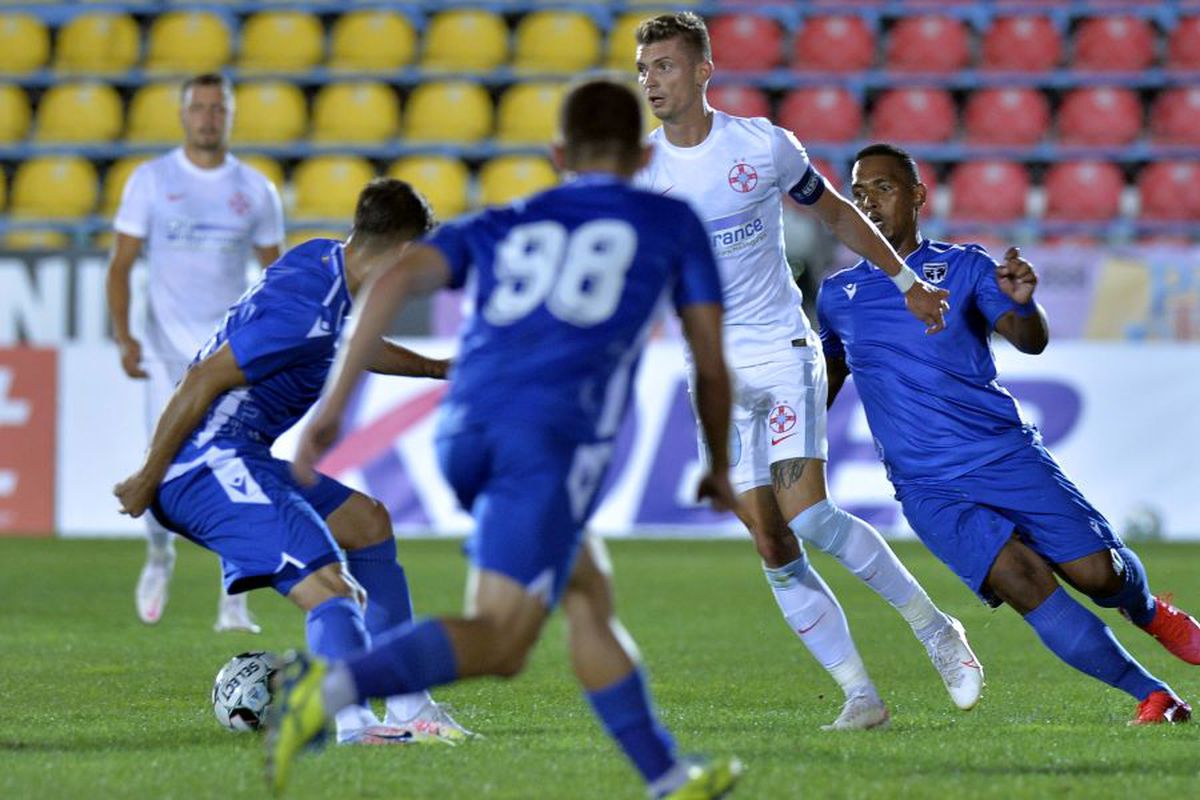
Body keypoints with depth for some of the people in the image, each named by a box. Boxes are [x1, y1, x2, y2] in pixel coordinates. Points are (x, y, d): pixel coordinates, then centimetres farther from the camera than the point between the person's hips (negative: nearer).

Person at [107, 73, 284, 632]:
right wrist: (123, 337, -11)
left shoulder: (255, 191, 5)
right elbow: (121, 264, 1)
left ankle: (233, 602, -3)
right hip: (167, 350, -1)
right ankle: (159, 556, 29)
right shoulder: (151, 181, 1)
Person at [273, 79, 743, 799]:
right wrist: (720, 469, 36)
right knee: (499, 639, -16)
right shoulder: (672, 224, 22)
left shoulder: (504, 225, 27)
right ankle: (333, 684, -40)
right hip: (554, 439, -5)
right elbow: (711, 365, 20)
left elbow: (399, 277, 8)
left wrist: (334, 405, 4)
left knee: (589, 598, 23)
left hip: (466, 435, 6)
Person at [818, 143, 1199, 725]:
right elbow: (828, 378, 27)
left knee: (1096, 572, -12)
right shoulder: (837, 295, 11)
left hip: (1007, 455, 0)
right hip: (929, 490, 1)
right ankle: (1150, 695, -14)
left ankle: (1148, 612, 28)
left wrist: (1022, 303, -31)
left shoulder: (964, 266, 4)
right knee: (1022, 576, -23)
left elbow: (1030, 342, -9)